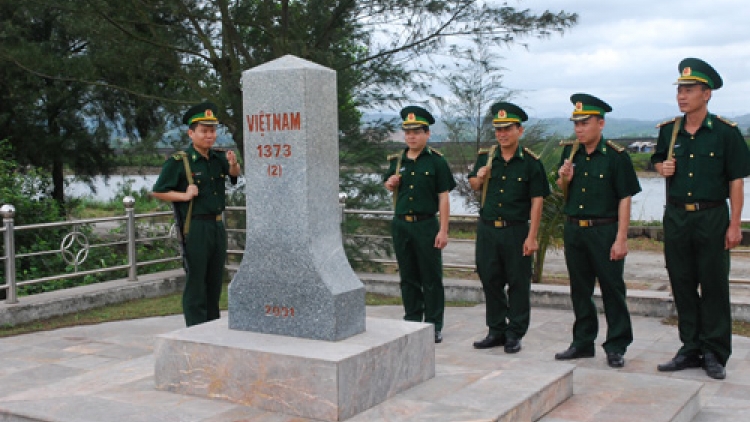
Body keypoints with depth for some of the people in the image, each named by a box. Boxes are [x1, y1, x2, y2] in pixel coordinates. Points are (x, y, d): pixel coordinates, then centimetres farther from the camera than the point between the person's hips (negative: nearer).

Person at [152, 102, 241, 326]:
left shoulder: (217, 159, 9)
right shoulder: (178, 162, -8)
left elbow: (234, 174, 22)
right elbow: (157, 191, -4)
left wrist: (233, 164, 0)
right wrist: (185, 195, -16)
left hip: (218, 226, 7)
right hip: (196, 229, -7)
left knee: (215, 281, 14)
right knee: (196, 283, -1)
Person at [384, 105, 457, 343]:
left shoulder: (436, 161, -2)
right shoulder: (397, 161, 9)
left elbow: (443, 198, -5)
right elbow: (389, 186, 24)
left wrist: (443, 230, -11)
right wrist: (390, 183, -2)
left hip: (426, 225, -4)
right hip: (401, 225, 4)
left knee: (431, 279, 2)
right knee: (408, 277, 11)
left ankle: (434, 326, 10)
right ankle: (412, 322, 22)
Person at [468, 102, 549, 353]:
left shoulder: (531, 162, -4)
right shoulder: (485, 157, 7)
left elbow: (537, 201, -7)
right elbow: (474, 186, 21)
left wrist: (532, 237, -12)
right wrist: (479, 178, -5)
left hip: (516, 231, -4)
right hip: (487, 230, 4)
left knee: (518, 284, 3)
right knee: (490, 282, 11)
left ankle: (515, 334, 15)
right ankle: (496, 331, 24)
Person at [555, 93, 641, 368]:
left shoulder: (616, 156, -9)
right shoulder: (570, 152, 7)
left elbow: (624, 199, -10)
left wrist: (621, 239, -15)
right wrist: (564, 179, -7)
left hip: (604, 231, -5)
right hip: (574, 230, 5)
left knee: (612, 289, 2)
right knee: (580, 290, 13)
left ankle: (616, 347, 12)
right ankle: (583, 342, 25)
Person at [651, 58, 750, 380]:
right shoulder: (668, 131, 5)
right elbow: (658, 161, 22)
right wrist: (662, 168, -3)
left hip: (712, 217, -4)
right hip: (676, 217, 4)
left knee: (714, 287, 2)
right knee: (682, 285, 9)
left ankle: (715, 354, 12)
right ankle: (691, 349, 20)